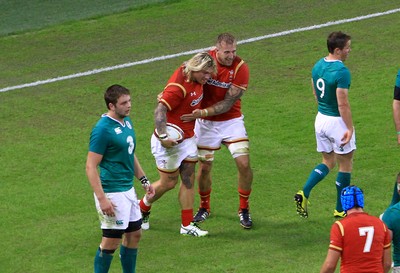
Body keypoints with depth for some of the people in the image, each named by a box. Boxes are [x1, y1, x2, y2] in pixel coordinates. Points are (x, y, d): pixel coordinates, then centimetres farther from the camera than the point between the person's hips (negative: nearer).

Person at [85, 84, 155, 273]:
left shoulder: (127, 121, 8)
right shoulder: (102, 129, -19)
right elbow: (91, 167, -20)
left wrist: (144, 180, 22)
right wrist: (102, 199, -24)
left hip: (128, 189, 9)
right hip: (112, 192, -9)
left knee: (134, 234, 16)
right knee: (111, 241, -4)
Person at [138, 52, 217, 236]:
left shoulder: (196, 78, -2)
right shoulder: (178, 87, -28)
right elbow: (160, 111, -31)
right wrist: (163, 136, -37)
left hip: (188, 138, 9)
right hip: (170, 141, -9)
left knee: (189, 180, 5)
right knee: (169, 182, 3)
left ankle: (187, 225, 10)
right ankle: (143, 208, 29)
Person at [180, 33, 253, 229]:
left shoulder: (240, 68, -18)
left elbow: (227, 103, -19)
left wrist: (202, 113, -30)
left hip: (231, 121, -1)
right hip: (206, 124, 1)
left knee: (244, 164, -10)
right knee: (204, 167, 5)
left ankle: (244, 209, 11)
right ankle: (204, 207, 31)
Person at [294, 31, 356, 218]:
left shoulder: (318, 66, 3)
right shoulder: (341, 71, -22)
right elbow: (343, 104, -23)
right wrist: (350, 128, -17)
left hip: (321, 118, 8)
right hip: (337, 121, -7)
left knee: (328, 162, 20)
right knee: (345, 164, 10)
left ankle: (304, 193, 0)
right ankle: (340, 209, 19)